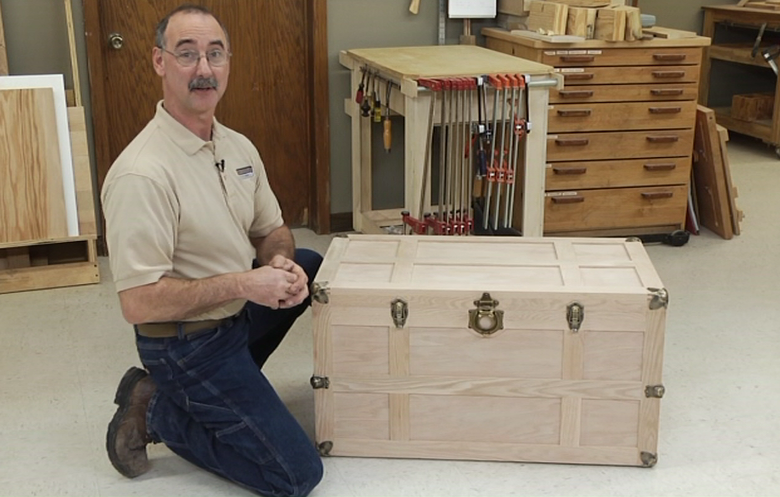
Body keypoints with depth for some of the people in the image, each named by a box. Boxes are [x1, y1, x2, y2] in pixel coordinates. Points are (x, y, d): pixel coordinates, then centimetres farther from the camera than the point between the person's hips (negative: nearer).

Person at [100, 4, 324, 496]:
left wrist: (280, 263, -12)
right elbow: (139, 303, -28)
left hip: (235, 310, 8)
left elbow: (272, 231, 11)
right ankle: (156, 412, 5)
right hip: (185, 345, -8)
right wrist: (244, 283, -27)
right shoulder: (142, 174, -27)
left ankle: (234, 376, 18)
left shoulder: (239, 147, 0)